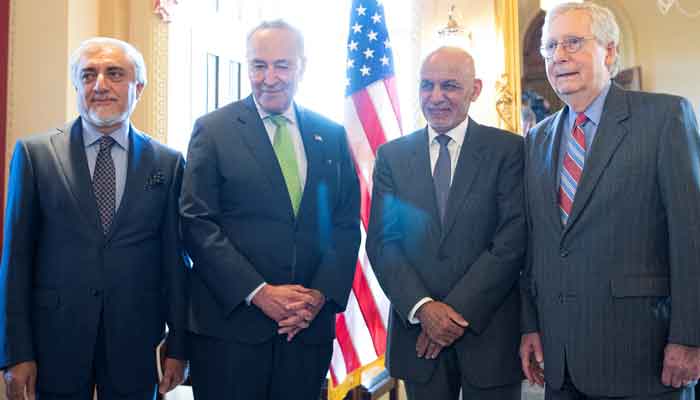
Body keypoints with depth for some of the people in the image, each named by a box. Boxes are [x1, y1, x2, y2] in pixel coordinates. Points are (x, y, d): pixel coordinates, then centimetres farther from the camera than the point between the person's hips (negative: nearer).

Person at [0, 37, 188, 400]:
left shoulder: (168, 163, 2)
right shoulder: (34, 154, -1)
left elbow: (174, 259, 3)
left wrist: (178, 346, 3)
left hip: (136, 343, 1)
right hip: (56, 339, -1)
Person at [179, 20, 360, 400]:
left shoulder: (332, 136, 8)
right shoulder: (213, 130, -1)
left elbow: (346, 225, 7)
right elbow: (197, 224, -7)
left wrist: (321, 295, -7)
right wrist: (259, 293, -14)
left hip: (311, 324, 3)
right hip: (231, 322, -2)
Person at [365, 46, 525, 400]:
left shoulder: (508, 149, -3)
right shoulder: (391, 156, 5)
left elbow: (512, 241, -9)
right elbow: (381, 242, -1)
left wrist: (458, 310, -13)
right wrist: (422, 307, -13)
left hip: (490, 331, -2)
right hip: (417, 330, 2)